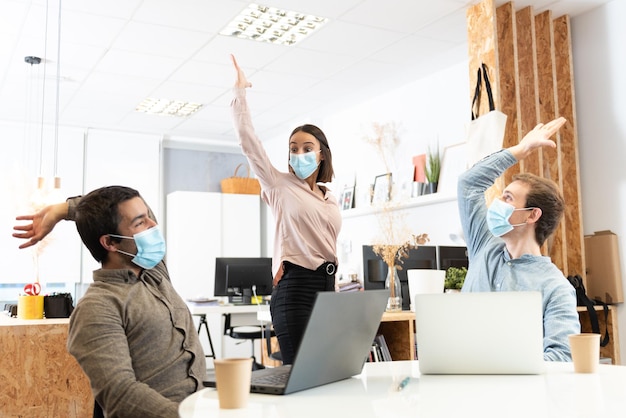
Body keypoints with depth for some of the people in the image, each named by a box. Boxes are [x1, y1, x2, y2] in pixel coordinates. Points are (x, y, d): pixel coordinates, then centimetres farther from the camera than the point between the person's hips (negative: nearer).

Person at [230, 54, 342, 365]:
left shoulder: (331, 200, 18)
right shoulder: (280, 186, 3)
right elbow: (248, 142, -5)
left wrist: (334, 289, 18)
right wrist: (240, 92, -6)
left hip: (327, 284, 6)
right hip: (296, 285, -6)